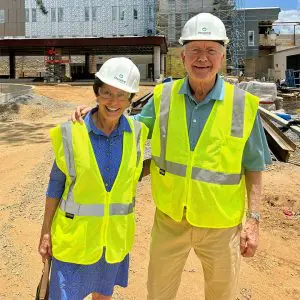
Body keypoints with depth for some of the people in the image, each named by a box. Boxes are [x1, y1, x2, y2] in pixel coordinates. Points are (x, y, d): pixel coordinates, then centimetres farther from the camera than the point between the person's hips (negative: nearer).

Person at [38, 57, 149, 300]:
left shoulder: (136, 133, -7)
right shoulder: (71, 134, -14)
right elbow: (57, 183, -4)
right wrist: (46, 231, -1)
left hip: (115, 235, 3)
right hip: (75, 234, -2)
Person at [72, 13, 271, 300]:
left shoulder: (243, 105, -12)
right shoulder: (163, 96, -7)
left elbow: (253, 167, -5)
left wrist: (253, 219, -8)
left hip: (220, 224, -1)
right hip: (170, 218, 2)